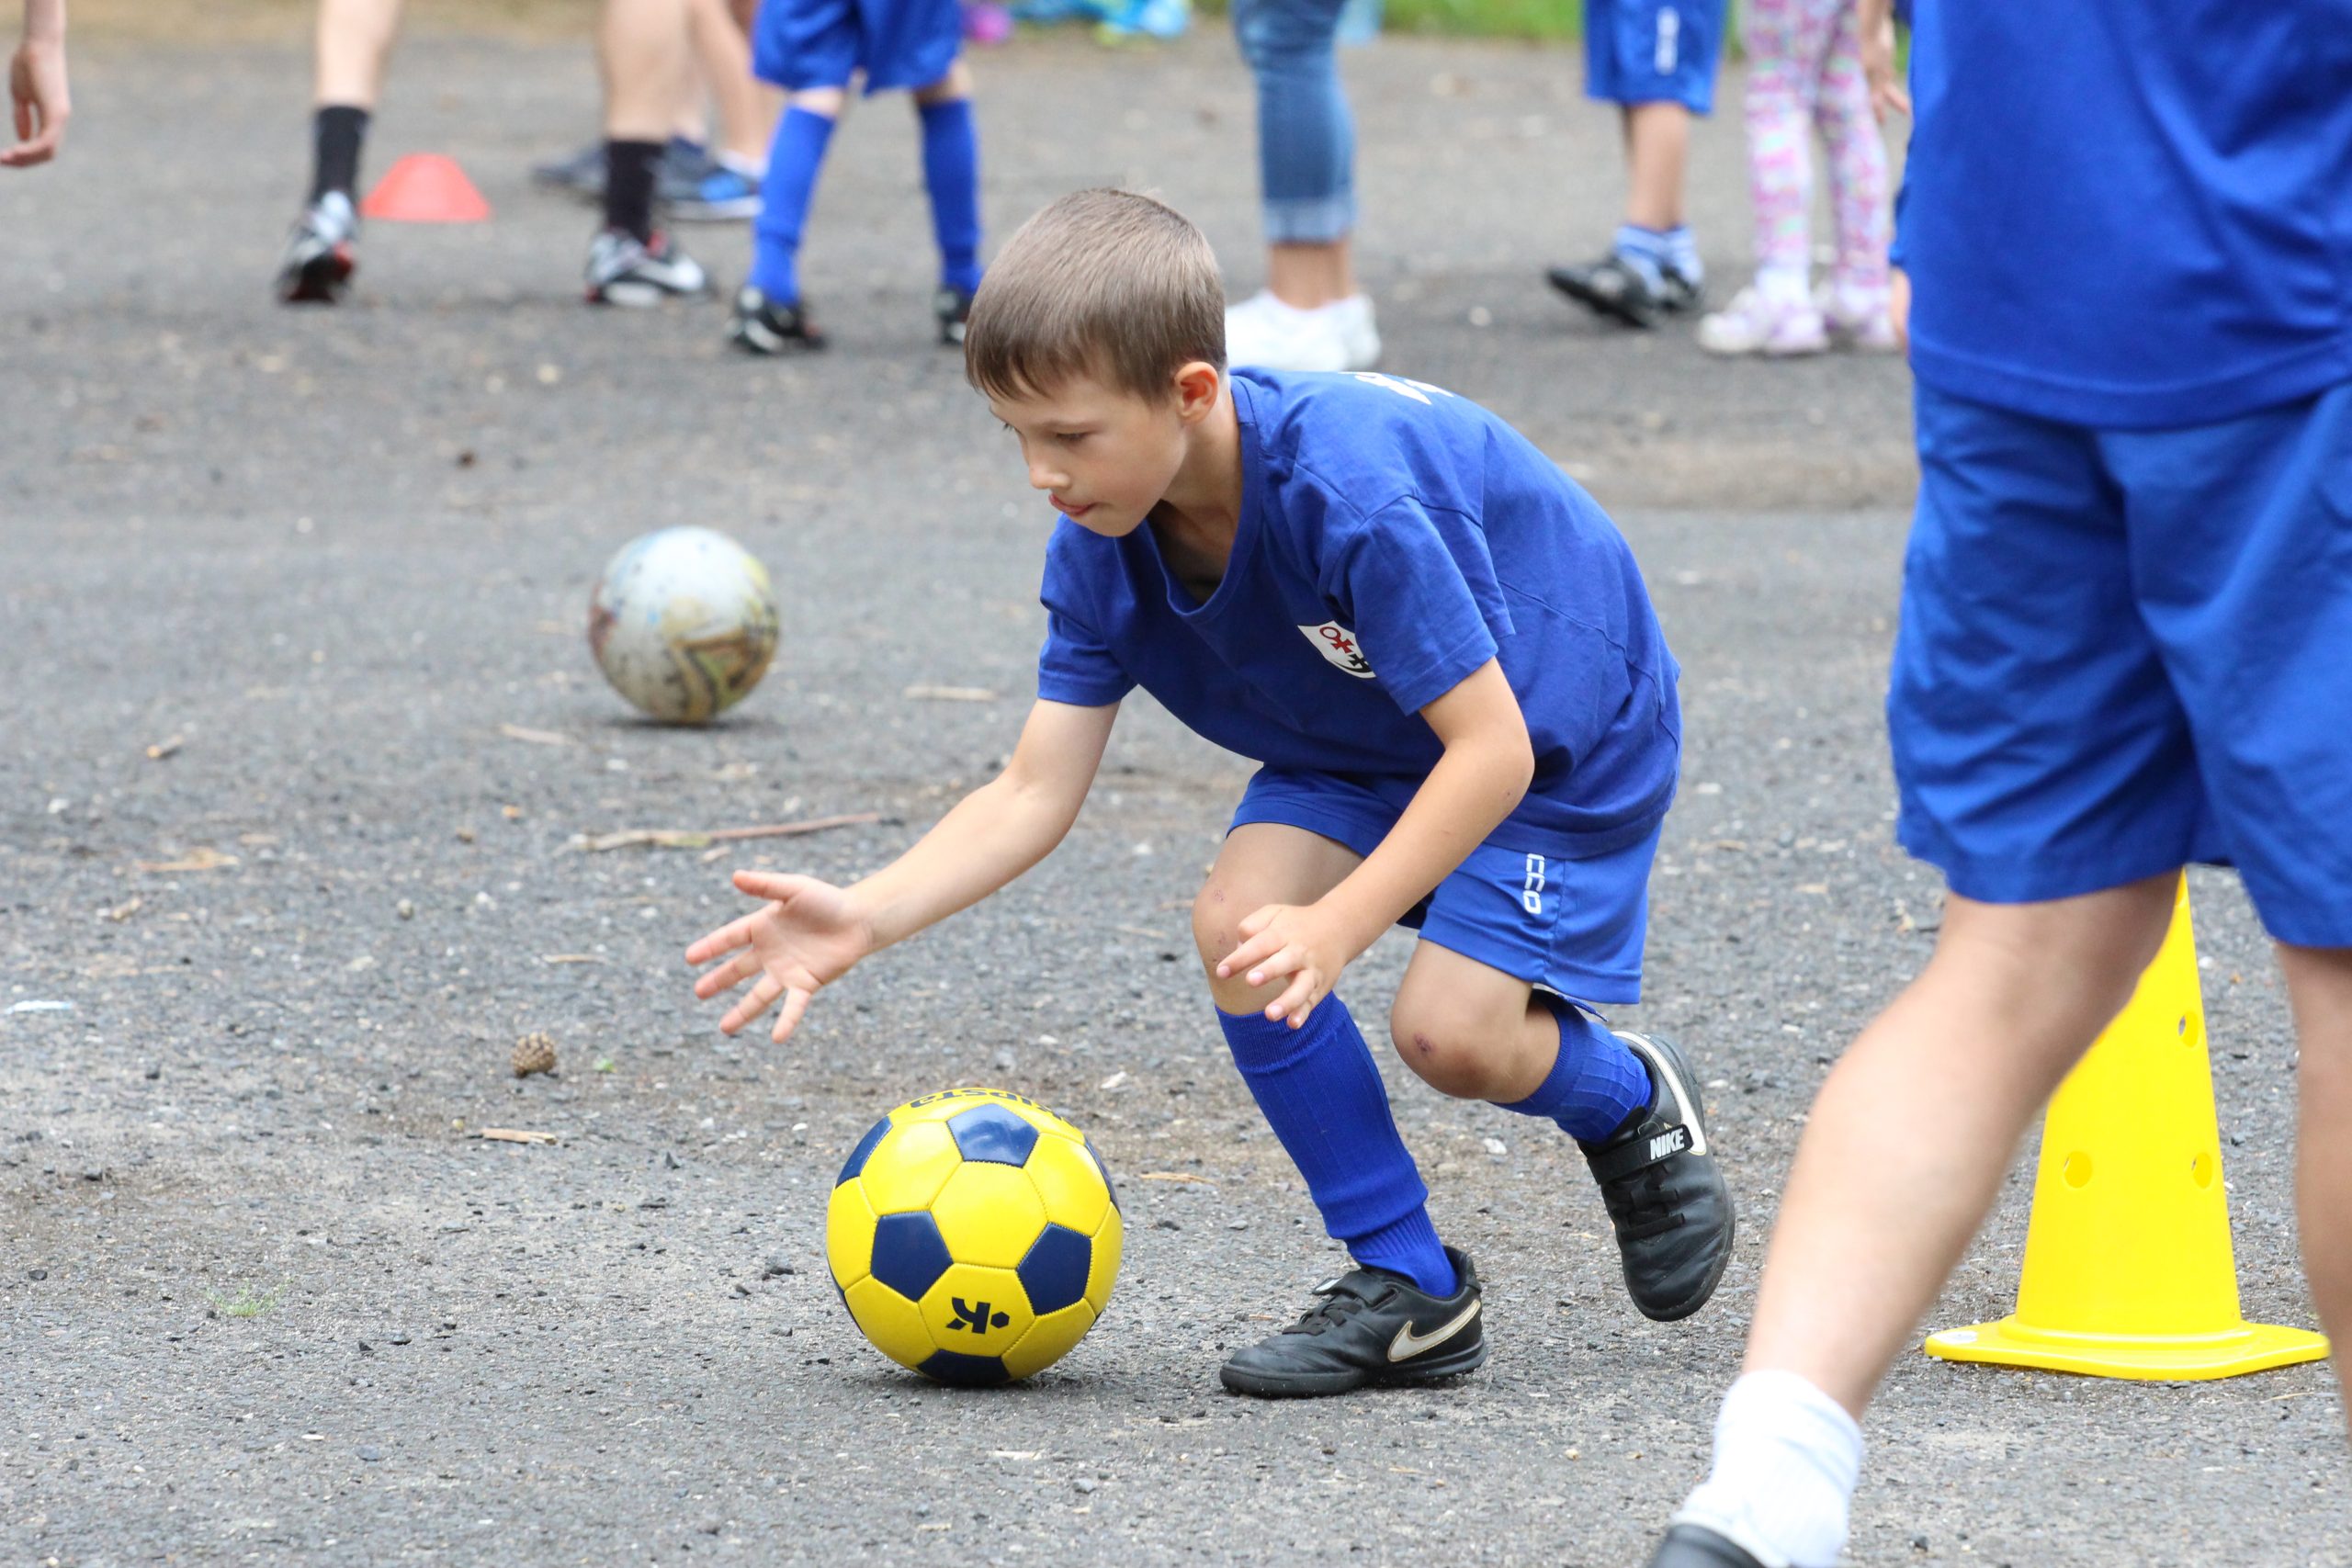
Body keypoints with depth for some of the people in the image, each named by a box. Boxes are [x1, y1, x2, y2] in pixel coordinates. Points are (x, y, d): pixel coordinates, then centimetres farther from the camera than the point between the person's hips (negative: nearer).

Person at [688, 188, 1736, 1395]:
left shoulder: (1350, 491, -39)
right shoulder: (1104, 548, -16)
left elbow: (1489, 749, -35)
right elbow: (1035, 793, -16)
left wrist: (1337, 927, -40)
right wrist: (863, 919, -30)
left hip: (1561, 723, -7)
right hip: (1366, 738, 7)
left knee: (1450, 1029, -22)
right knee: (1240, 923, -18)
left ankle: (1632, 1105, 14)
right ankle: (1408, 1287, -5)